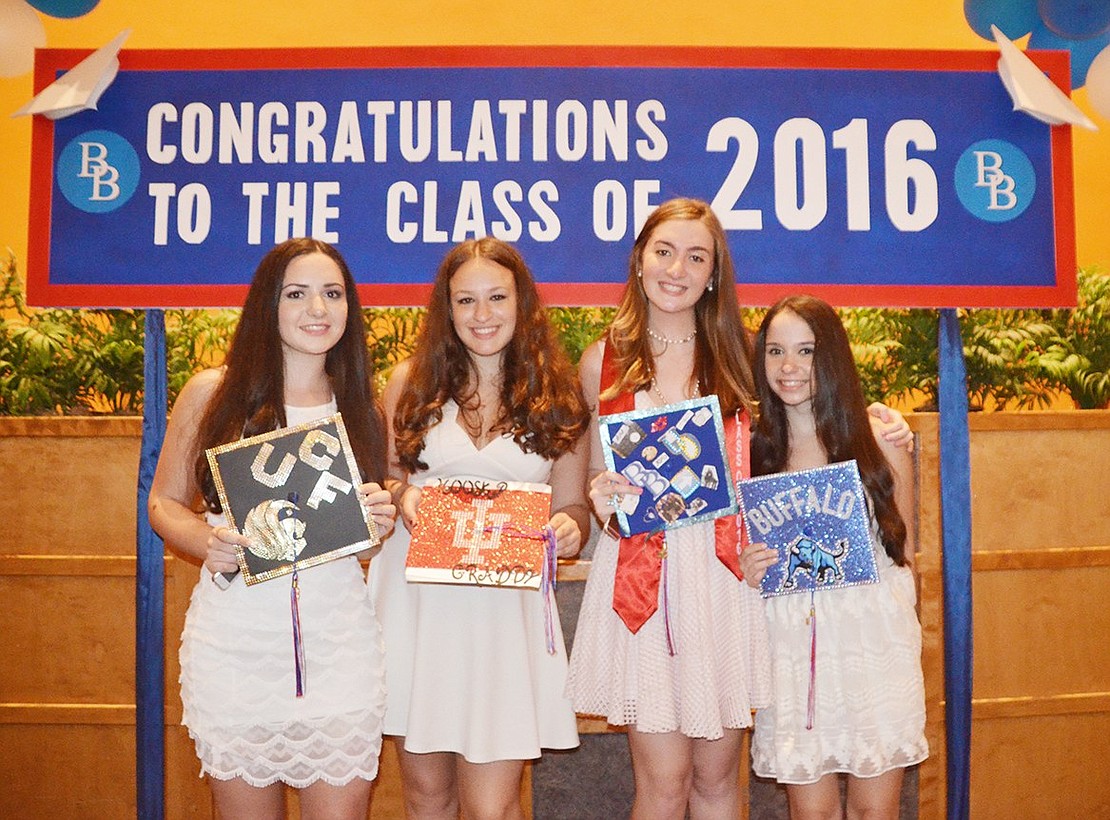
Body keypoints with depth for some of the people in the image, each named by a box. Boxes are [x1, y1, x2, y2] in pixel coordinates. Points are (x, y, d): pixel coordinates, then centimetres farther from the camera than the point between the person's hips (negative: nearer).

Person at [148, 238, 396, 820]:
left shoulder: (363, 410, 8)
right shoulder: (211, 393, 2)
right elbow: (164, 503, 8)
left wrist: (381, 522, -5)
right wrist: (208, 543, -12)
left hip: (337, 642, 1)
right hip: (235, 641, -1)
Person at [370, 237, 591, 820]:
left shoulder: (556, 395, 4)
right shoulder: (412, 381, 4)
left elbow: (571, 505, 9)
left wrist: (569, 527, -13)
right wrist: (400, 494, -10)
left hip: (507, 608, -1)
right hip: (417, 601, 1)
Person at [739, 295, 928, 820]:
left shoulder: (881, 446, 2)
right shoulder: (752, 452, 5)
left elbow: (904, 555, 8)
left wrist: (896, 631, -2)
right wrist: (748, 572, -7)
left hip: (874, 639, -1)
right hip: (790, 643, 1)